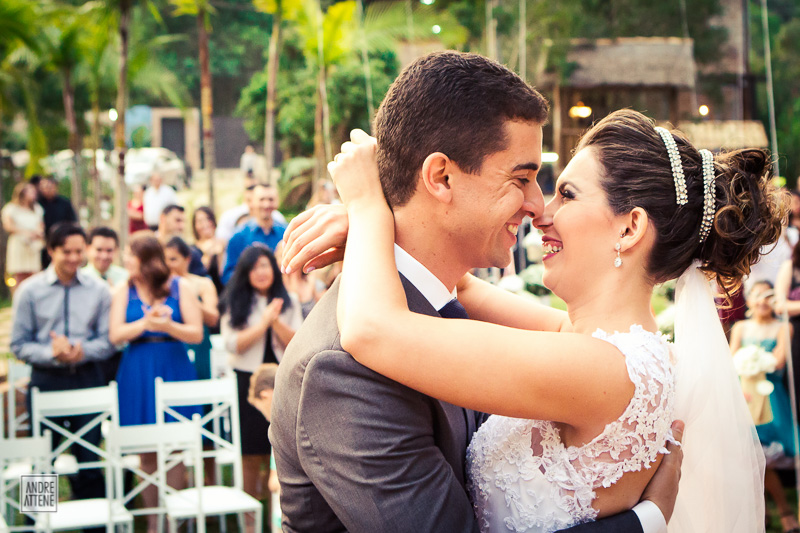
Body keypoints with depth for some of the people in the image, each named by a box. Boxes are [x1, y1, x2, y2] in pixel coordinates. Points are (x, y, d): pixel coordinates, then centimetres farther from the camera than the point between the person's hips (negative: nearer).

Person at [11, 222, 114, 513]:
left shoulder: (99, 290, 1)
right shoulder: (30, 290, -1)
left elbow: (108, 340, 0)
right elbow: (19, 344, -2)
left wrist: (82, 351, -19)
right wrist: (52, 354, -19)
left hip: (88, 380, 0)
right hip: (46, 380, 0)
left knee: (89, 462, 6)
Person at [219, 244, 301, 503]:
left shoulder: (289, 303, 7)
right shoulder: (235, 304, 2)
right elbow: (233, 344, -8)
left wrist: (276, 321, -14)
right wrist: (263, 322, -13)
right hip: (247, 380, -2)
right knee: (252, 455, 0)